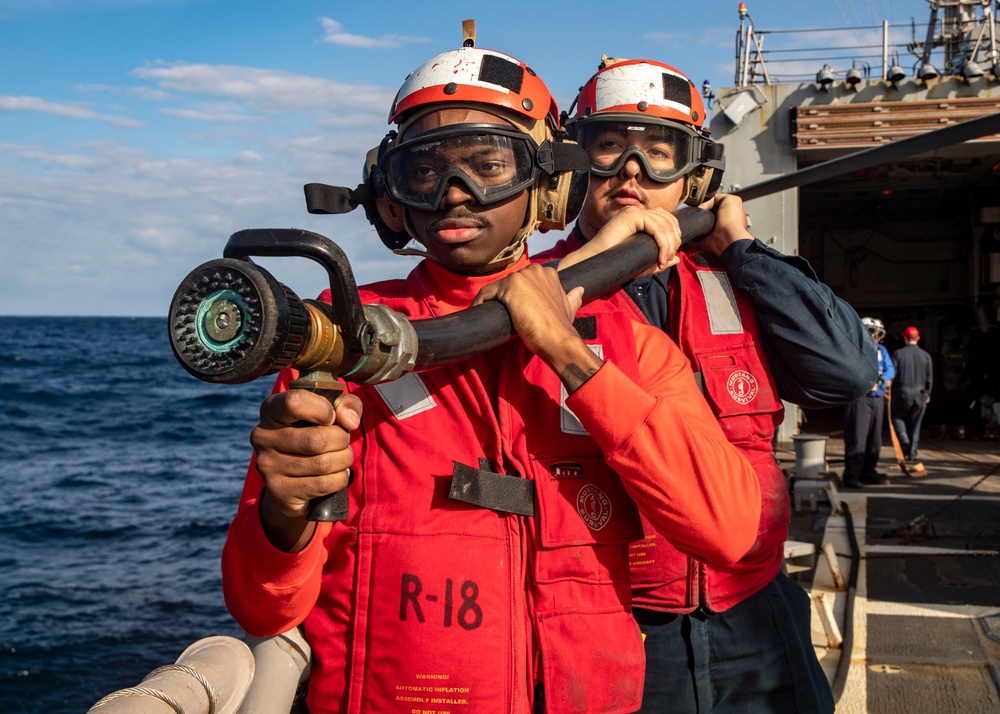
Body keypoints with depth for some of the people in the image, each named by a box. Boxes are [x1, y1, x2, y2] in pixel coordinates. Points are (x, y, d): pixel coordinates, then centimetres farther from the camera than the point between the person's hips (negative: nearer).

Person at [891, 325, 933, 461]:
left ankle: (904, 440, -9)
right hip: (920, 394, 3)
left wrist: (889, 390, 5)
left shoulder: (898, 354, -6)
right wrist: (927, 394, 19)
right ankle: (912, 452, 7)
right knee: (915, 423, 9)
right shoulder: (926, 355, 3)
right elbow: (930, 378, 7)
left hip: (902, 392, -3)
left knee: (896, 417, 15)